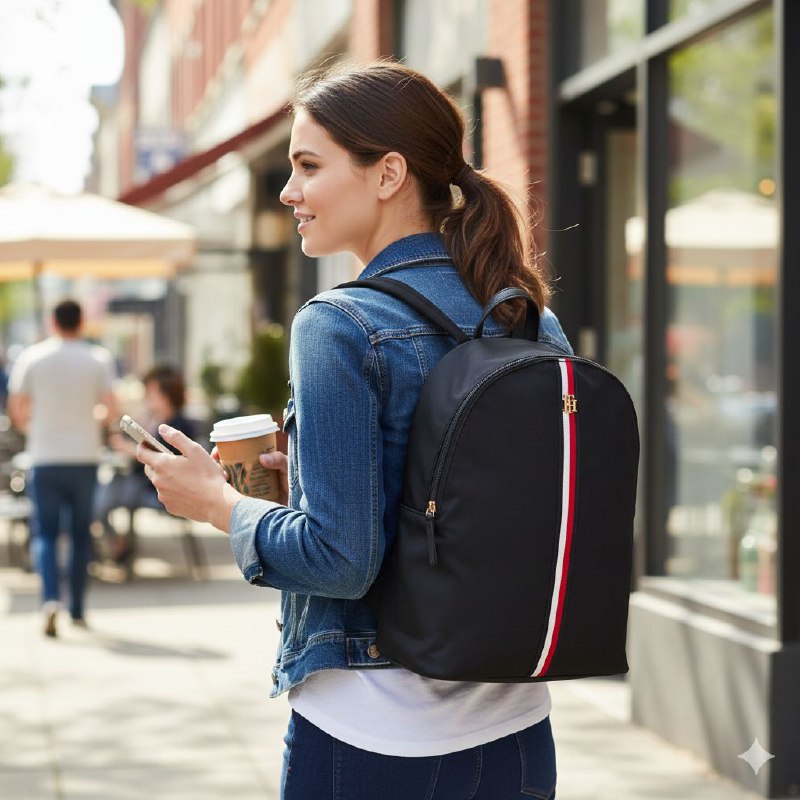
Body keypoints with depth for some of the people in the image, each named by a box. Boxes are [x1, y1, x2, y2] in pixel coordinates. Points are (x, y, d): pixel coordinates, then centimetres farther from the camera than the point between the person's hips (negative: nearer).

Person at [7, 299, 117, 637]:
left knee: (45, 533, 2)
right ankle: (77, 609, 15)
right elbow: (110, 408, -7)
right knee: (80, 533, 11)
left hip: (45, 458, 0)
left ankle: (50, 598, -21)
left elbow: (15, 409, -3)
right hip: (84, 456, 1)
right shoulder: (98, 359, -2)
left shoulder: (31, 358, -2)